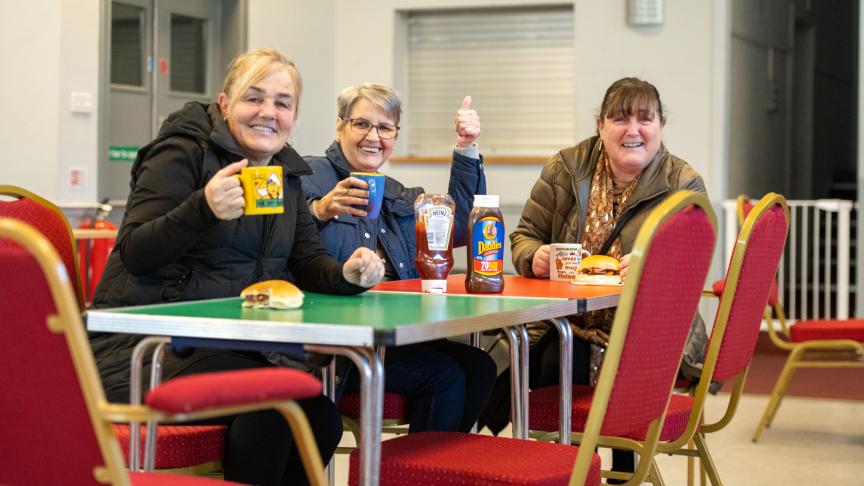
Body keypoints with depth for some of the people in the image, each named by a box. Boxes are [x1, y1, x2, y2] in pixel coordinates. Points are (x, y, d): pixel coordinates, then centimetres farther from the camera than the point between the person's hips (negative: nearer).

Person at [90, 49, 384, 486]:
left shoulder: (285, 171, 14)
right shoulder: (184, 150, -8)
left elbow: (305, 260, 10)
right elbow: (135, 254, -17)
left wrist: (346, 274, -13)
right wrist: (203, 208, -33)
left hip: (230, 344, 7)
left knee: (322, 417, -12)